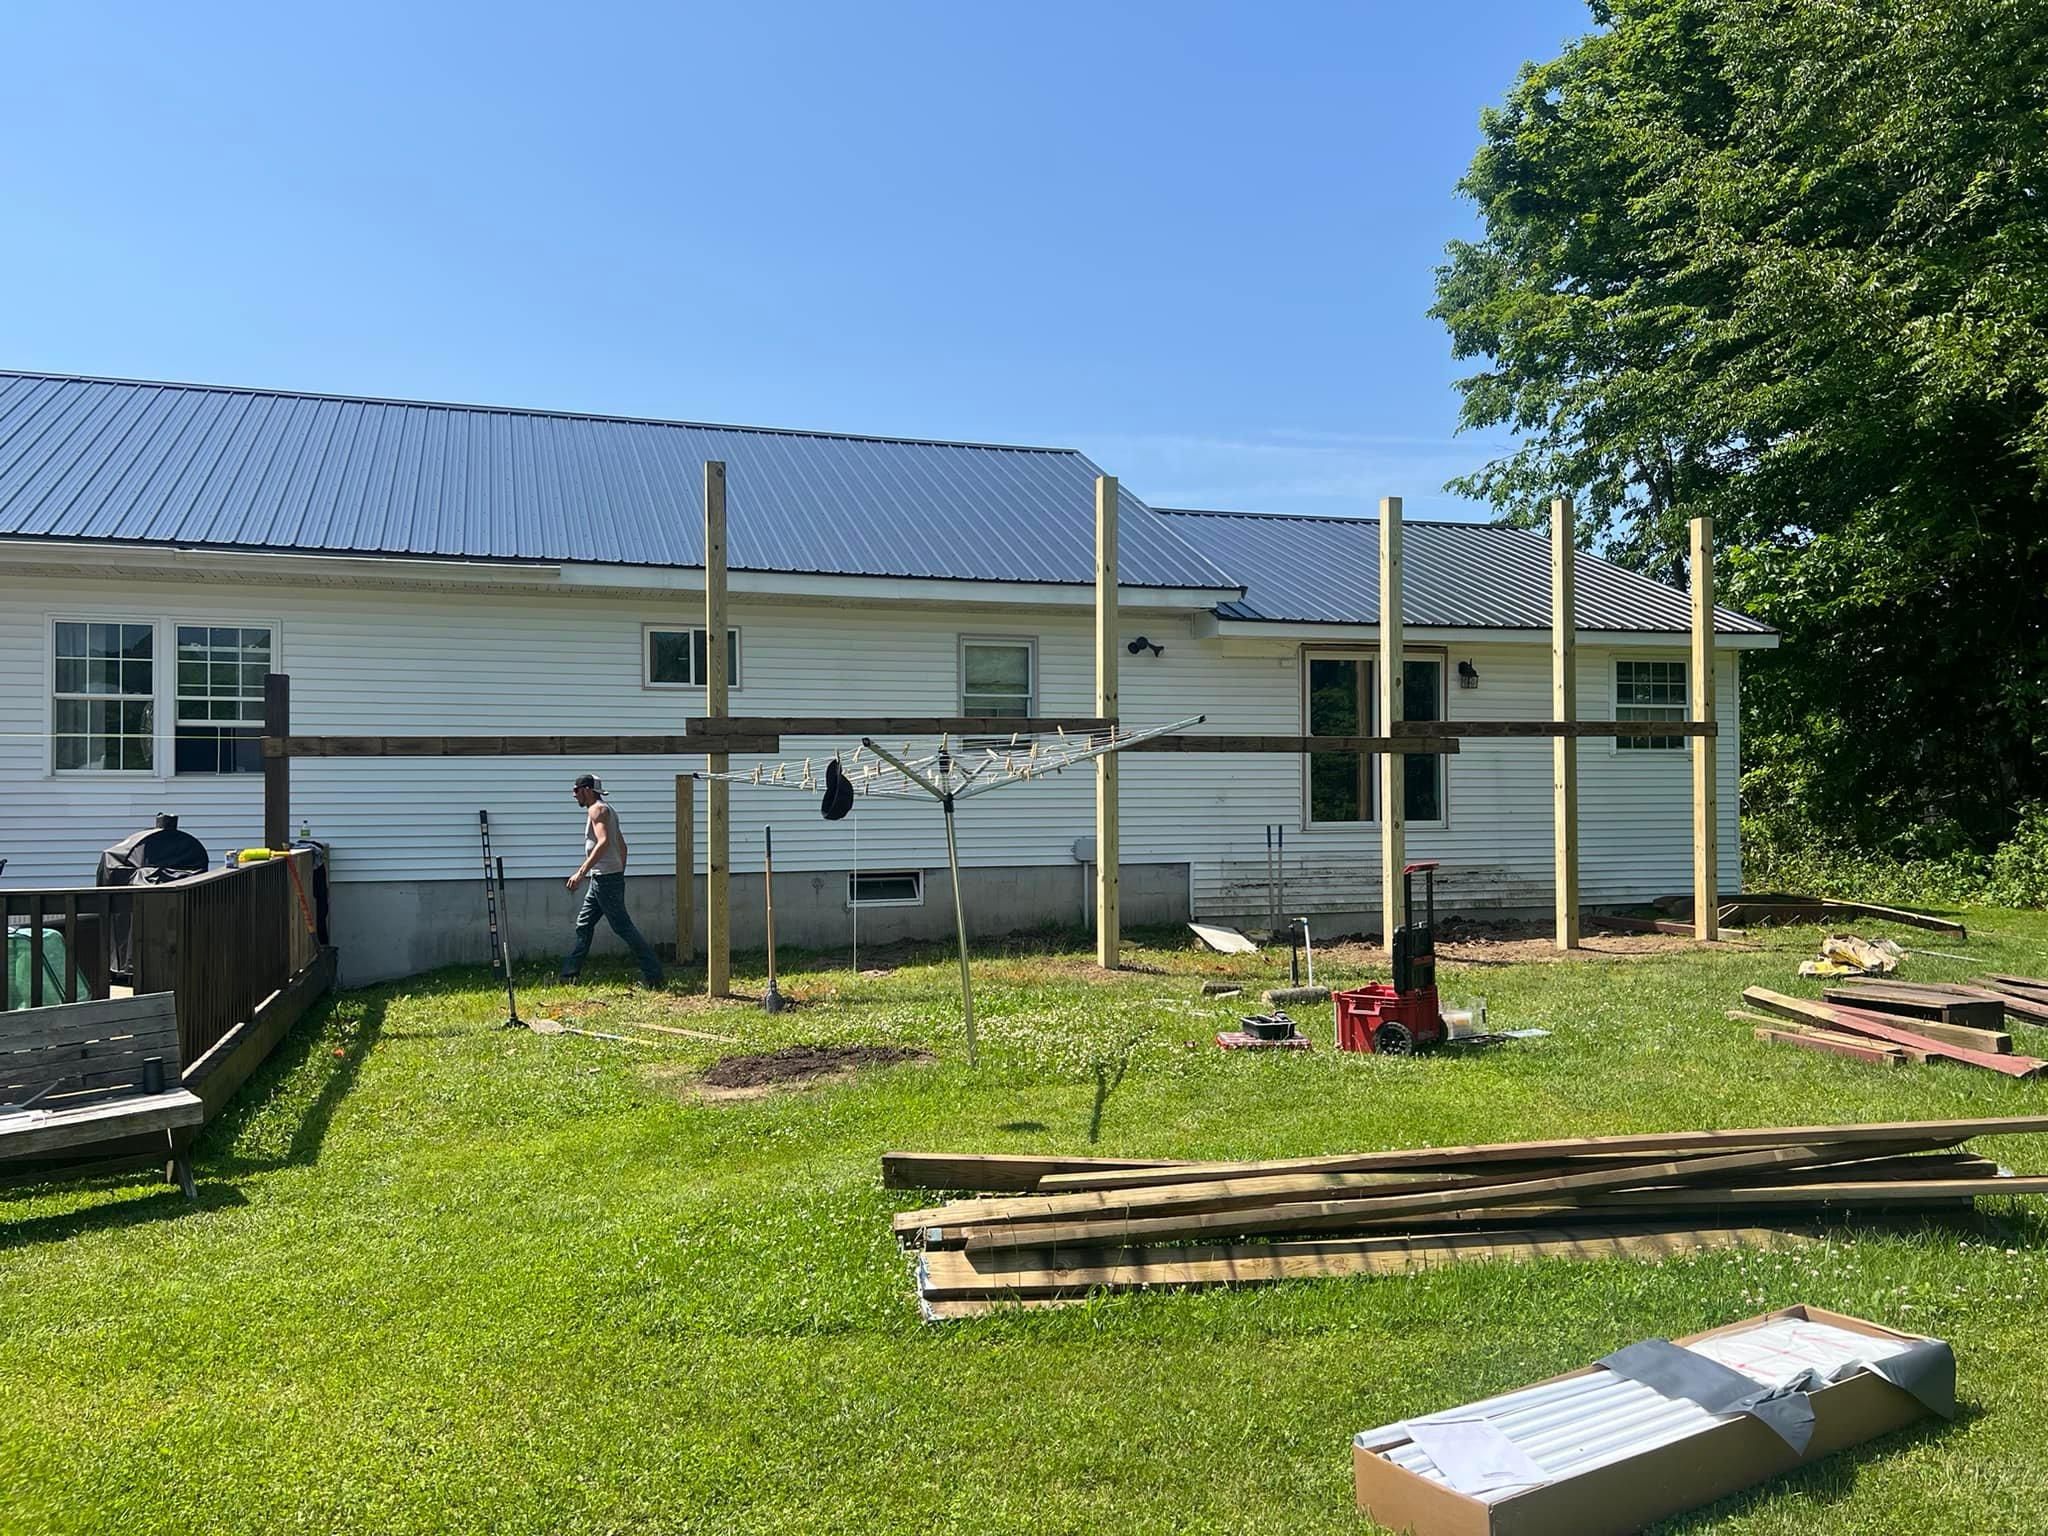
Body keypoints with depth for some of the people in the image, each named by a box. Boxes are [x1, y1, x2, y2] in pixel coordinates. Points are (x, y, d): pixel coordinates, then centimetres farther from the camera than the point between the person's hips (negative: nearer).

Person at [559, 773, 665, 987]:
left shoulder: (597, 809, -11)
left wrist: (581, 872, -28)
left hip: (605, 877, -10)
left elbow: (603, 842, -25)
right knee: (583, 924, 13)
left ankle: (653, 974, -7)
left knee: (623, 926, -8)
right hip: (601, 879, 10)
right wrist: (619, 877, 23)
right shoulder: (607, 810, 19)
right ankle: (569, 974, 18)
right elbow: (622, 846, 21)